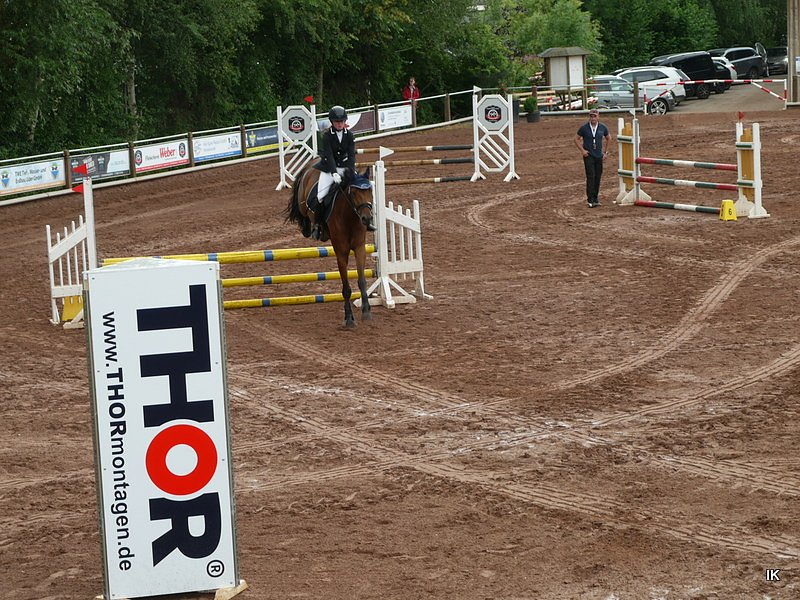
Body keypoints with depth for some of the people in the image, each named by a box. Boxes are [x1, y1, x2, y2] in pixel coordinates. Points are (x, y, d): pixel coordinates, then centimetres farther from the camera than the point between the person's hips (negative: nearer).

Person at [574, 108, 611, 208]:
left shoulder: (603, 128, 3)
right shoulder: (584, 128, -5)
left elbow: (608, 138, 19)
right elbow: (577, 139, 5)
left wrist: (605, 152, 14)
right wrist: (582, 150, -5)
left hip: (599, 156, 3)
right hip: (588, 156, -3)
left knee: (598, 177, 7)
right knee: (591, 177, -12)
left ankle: (595, 197, 19)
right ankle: (590, 200, -12)